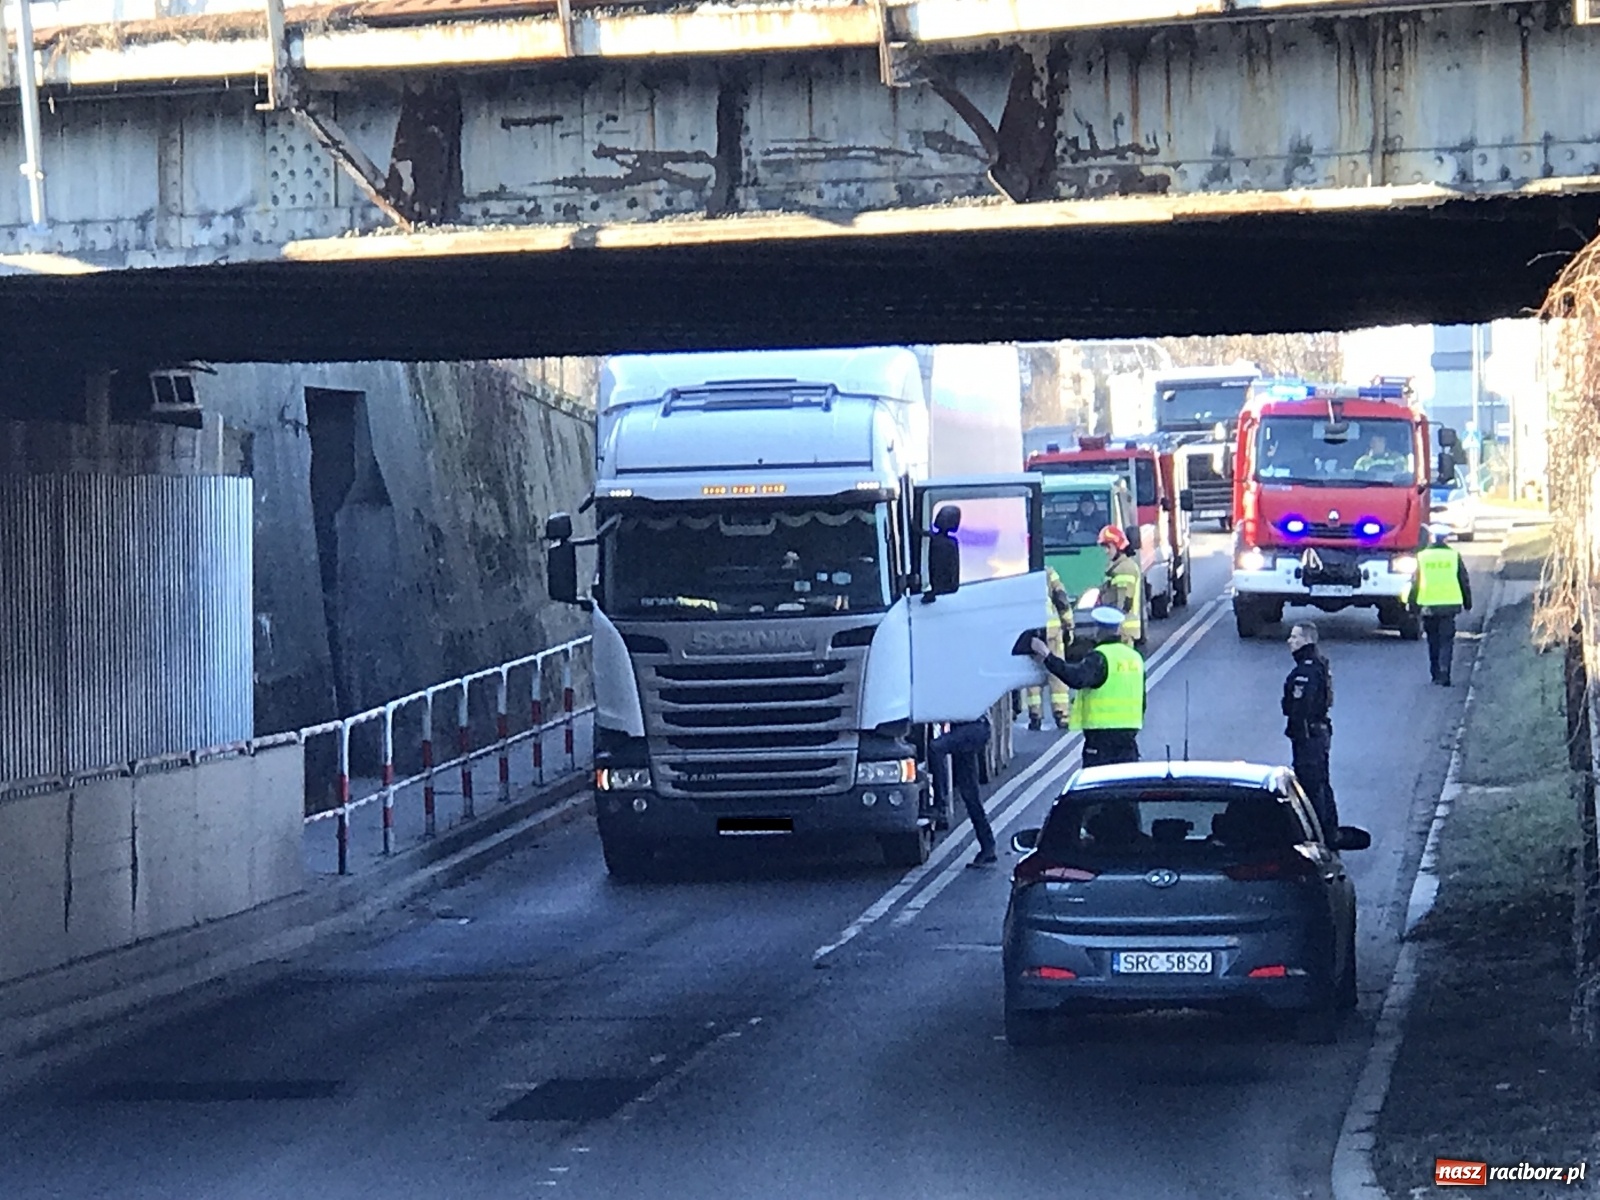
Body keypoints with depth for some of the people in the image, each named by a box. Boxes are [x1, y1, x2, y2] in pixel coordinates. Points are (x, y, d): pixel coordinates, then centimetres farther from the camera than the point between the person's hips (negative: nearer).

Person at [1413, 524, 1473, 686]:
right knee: (1446, 641, 1)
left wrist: (1413, 606, 9)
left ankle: (1436, 674, 18)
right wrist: (1467, 604, 14)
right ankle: (1443, 673, -15)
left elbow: (1416, 583, 2)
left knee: (1433, 641, 14)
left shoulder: (1422, 557, -1)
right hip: (1449, 604, -1)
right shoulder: (1454, 556, -2)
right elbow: (1464, 581, 4)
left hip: (1428, 605, 1)